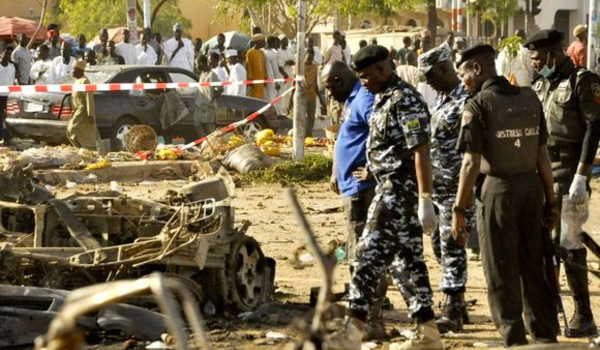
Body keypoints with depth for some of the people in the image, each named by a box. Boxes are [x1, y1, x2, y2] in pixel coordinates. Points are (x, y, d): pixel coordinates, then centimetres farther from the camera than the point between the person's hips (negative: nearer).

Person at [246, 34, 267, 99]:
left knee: (260, 98, 7)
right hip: (254, 80, -7)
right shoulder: (250, 52, -8)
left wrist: (265, 78, 9)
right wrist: (250, 79, -14)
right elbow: (248, 67, -10)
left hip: (261, 80, 7)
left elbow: (264, 66, 15)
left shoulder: (262, 52, 14)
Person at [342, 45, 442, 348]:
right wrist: (372, 170, 17)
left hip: (400, 188, -10)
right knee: (407, 259, 10)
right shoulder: (383, 99, 14)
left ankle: (355, 323, -3)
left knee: (370, 254, -7)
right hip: (390, 187, 10)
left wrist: (425, 200, -25)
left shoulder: (405, 100, -16)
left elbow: (420, 152, -21)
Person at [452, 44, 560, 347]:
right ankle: (546, 337, 22)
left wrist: (459, 210, -10)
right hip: (532, 186, 5)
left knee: (501, 273, 5)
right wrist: (550, 200, 14)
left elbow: (471, 163, -14)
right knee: (533, 267, 16)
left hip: (499, 189, -5)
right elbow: (543, 155, 7)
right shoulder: (529, 98, 6)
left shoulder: (479, 104, -10)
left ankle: (515, 340, 7)